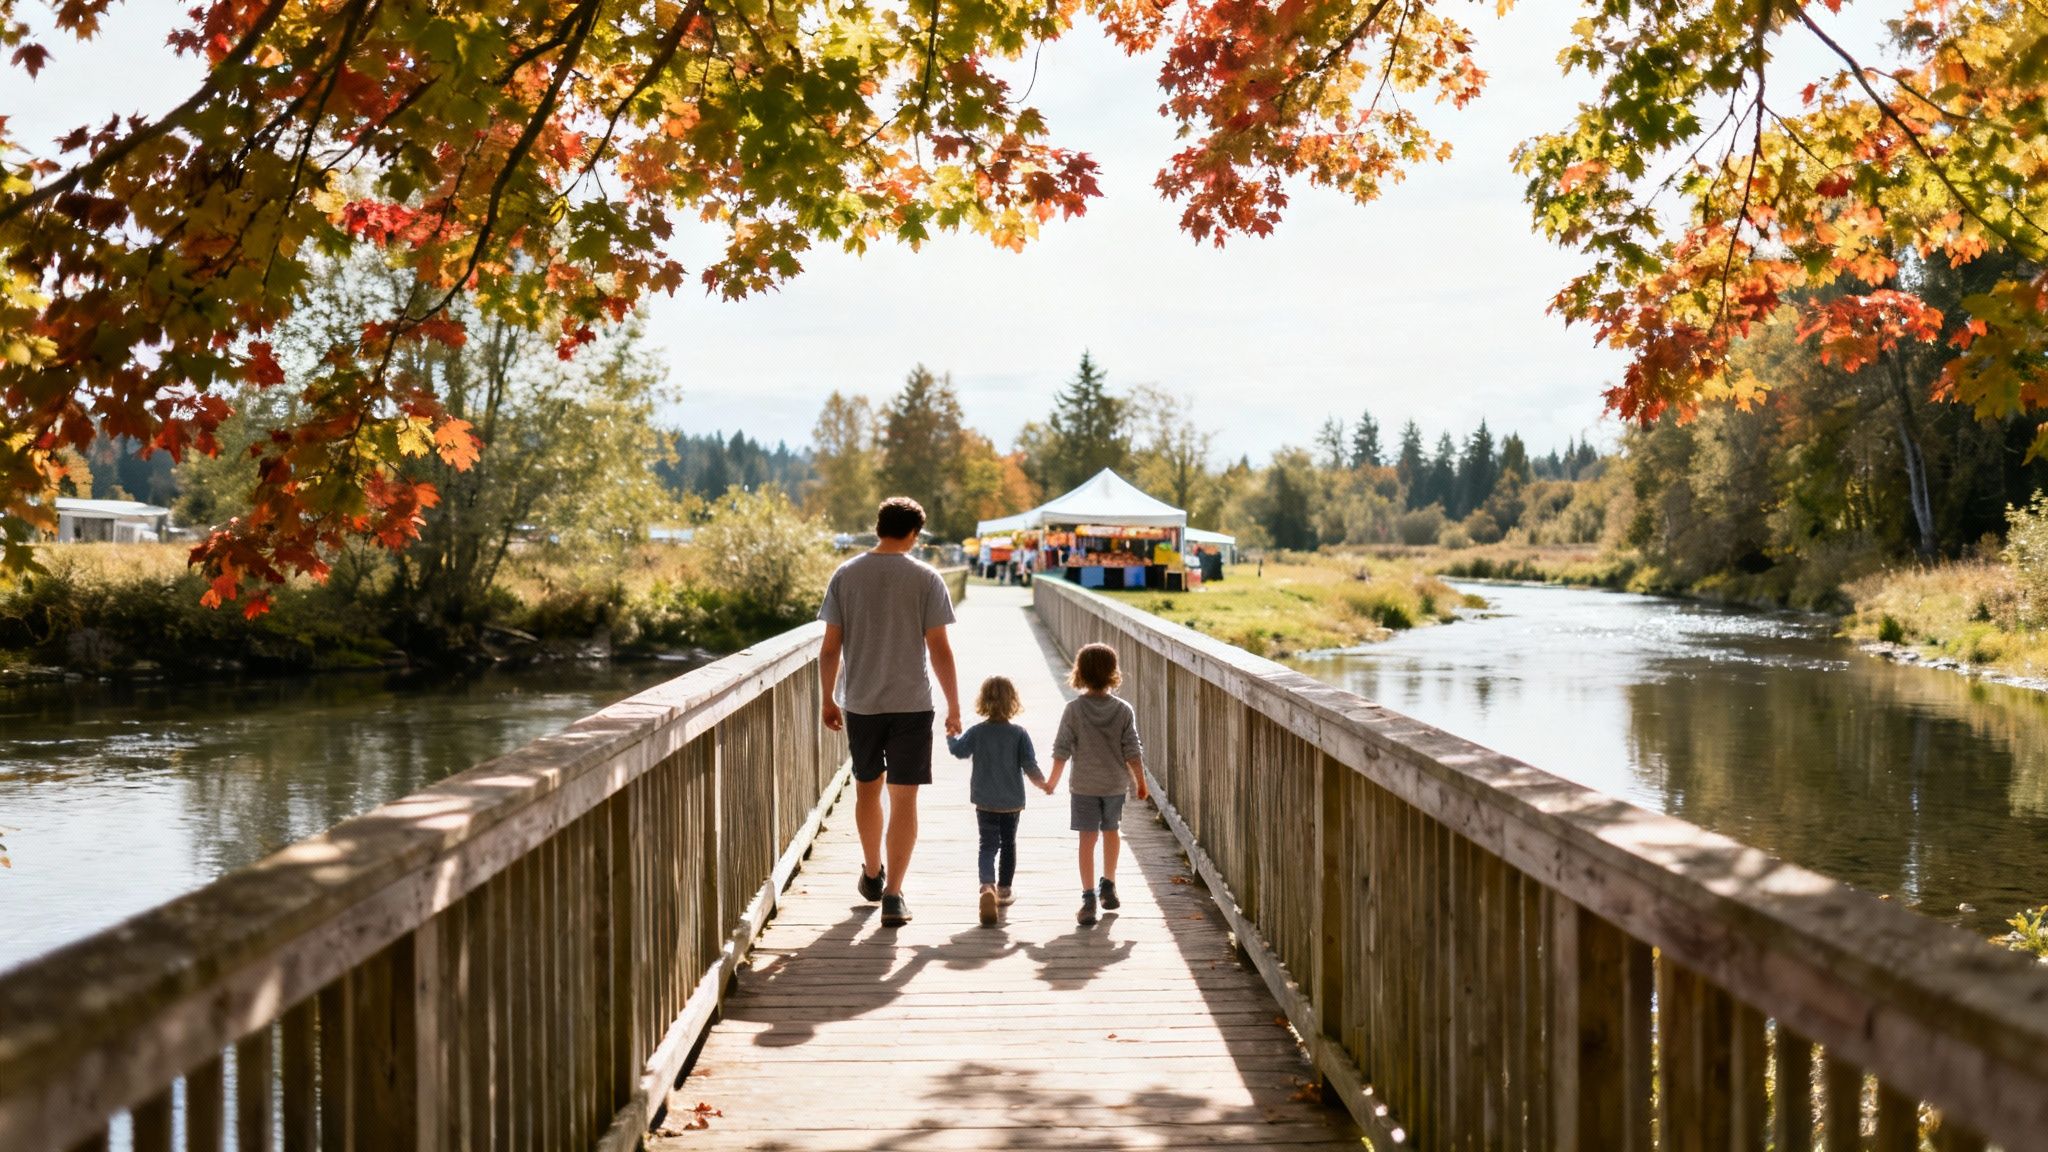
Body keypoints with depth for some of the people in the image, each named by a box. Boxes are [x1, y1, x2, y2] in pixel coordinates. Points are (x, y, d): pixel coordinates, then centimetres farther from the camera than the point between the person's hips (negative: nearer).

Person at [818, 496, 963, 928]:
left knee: (867, 787, 20)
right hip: (911, 703, -3)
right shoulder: (926, 578, -7)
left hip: (860, 702, 3)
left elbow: (830, 648, 0)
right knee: (904, 798, 1)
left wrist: (828, 700, 12)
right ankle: (893, 893, -4)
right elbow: (939, 649, -8)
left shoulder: (845, 575, -1)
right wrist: (954, 706, 1)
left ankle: (873, 874, 37)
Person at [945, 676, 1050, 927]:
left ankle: (987, 886, -25)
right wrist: (1043, 784, 7)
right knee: (1008, 844, 17)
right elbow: (1030, 766, -10)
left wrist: (950, 735, 21)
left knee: (988, 845, 0)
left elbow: (958, 750, 1)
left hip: (985, 802, 0)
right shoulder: (1019, 734, -10)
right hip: (1012, 802, 0)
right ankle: (1003, 891, 25)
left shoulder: (976, 732, -9)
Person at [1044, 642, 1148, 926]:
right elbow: (1133, 751, -5)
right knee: (1111, 832, 21)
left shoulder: (1074, 709, -10)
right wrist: (1140, 783, 8)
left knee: (1088, 839, -1)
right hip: (1116, 784, 2)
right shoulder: (1123, 710, -6)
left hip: (1084, 786, -2)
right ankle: (1108, 886, 35)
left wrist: (1053, 781, 6)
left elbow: (1062, 749, -7)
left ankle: (1089, 897, -8)